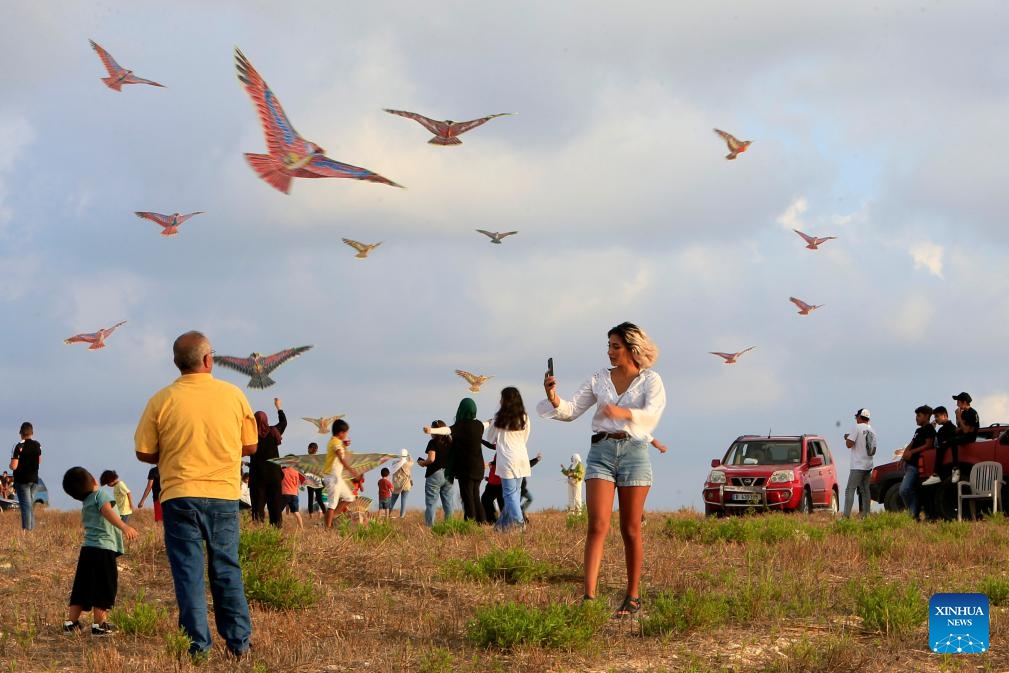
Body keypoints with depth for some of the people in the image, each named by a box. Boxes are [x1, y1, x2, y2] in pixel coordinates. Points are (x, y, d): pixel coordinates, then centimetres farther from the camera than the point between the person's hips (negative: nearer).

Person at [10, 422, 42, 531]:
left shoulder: (19, 446, -14)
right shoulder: (37, 445, 4)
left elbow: (13, 466, -17)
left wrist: (10, 465, 4)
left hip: (22, 480, -5)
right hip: (34, 479, 5)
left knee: (25, 506, -8)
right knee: (31, 505, 15)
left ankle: (26, 528, -16)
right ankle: (32, 528, 13)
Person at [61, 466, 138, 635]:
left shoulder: (85, 504, 19)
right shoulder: (100, 494, -5)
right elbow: (107, 511, -24)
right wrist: (124, 527, -38)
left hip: (87, 548, 8)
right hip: (103, 549, -8)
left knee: (82, 588, 12)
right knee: (103, 588, -1)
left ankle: (71, 622, 13)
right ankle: (98, 625, 1)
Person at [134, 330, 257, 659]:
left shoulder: (162, 400, -6)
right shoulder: (233, 395, -1)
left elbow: (144, 452, -1)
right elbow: (250, 445, 7)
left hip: (179, 497, -2)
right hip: (224, 496, 2)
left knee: (188, 571, 3)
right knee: (227, 570, 11)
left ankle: (198, 644, 1)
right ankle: (238, 641, 11)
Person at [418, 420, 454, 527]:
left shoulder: (433, 442, -7)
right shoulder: (450, 443, 8)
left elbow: (431, 459, -16)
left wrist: (422, 463, 1)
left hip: (435, 474, -5)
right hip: (448, 476, 5)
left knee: (431, 503, -2)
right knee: (448, 503, 8)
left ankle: (429, 525, -9)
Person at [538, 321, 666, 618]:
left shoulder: (650, 380, 3)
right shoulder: (599, 379, 12)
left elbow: (653, 413, -15)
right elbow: (571, 410, 9)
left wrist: (623, 412, -33)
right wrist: (553, 398, -12)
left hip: (634, 451, -2)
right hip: (601, 450, 2)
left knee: (630, 529, 5)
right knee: (598, 526, -11)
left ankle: (633, 596, 16)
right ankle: (589, 596, -19)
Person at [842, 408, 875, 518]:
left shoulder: (857, 428, -10)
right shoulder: (872, 431, 13)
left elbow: (849, 444, -15)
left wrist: (847, 437, 3)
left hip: (858, 465, -7)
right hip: (868, 465, 7)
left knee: (850, 490, -9)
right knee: (865, 490, 12)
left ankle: (846, 515, -17)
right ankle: (865, 515, 10)